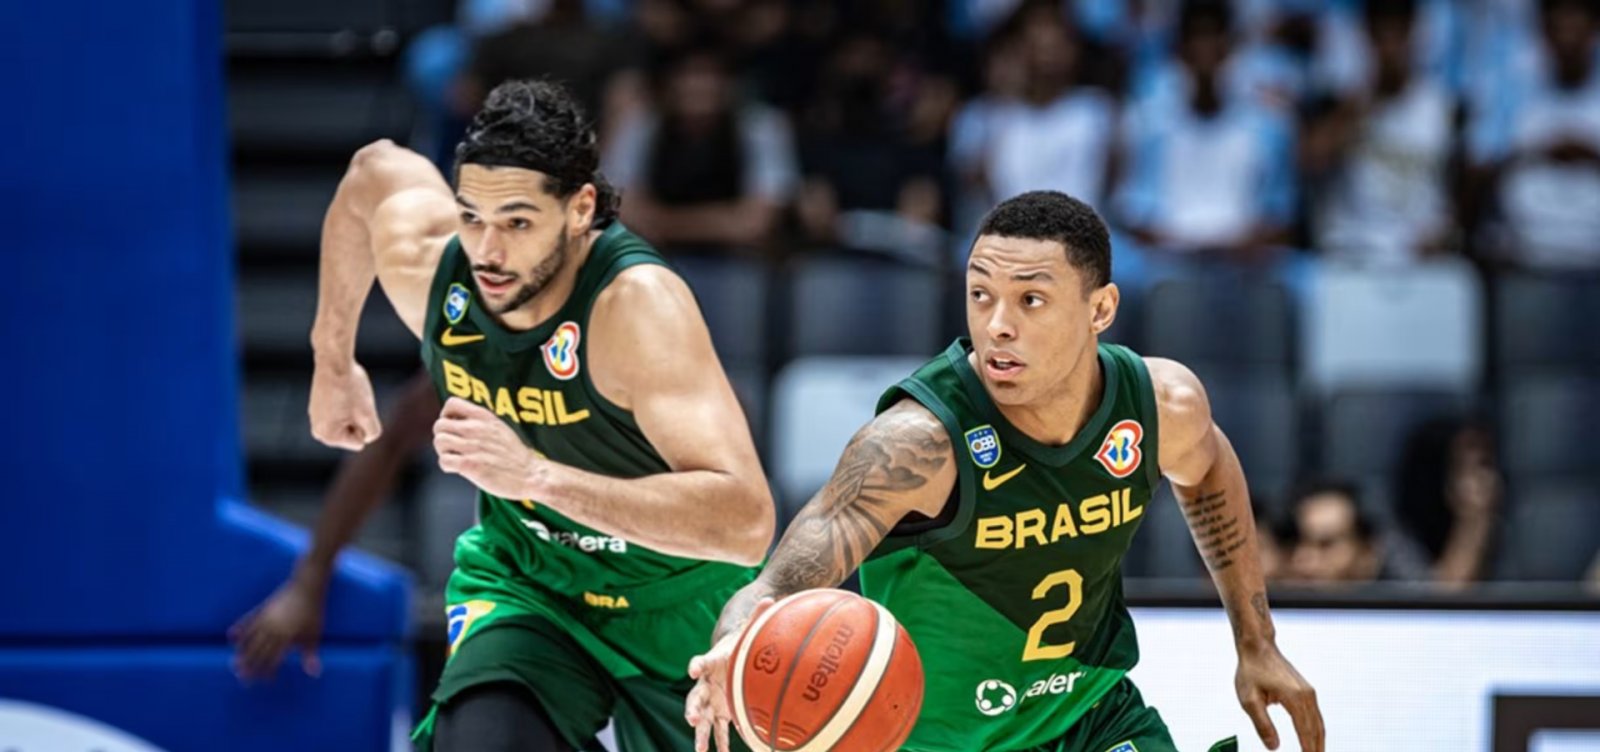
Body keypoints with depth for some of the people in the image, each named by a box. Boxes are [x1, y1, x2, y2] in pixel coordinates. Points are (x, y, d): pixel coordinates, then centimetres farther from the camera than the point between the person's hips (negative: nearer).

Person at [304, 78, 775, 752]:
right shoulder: (422, 262, -20)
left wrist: (537, 474, -53)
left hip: (675, 598, -2)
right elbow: (375, 171, 7)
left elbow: (745, 521, -45)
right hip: (523, 581, 2)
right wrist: (333, 357, 16)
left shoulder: (637, 303, -36)